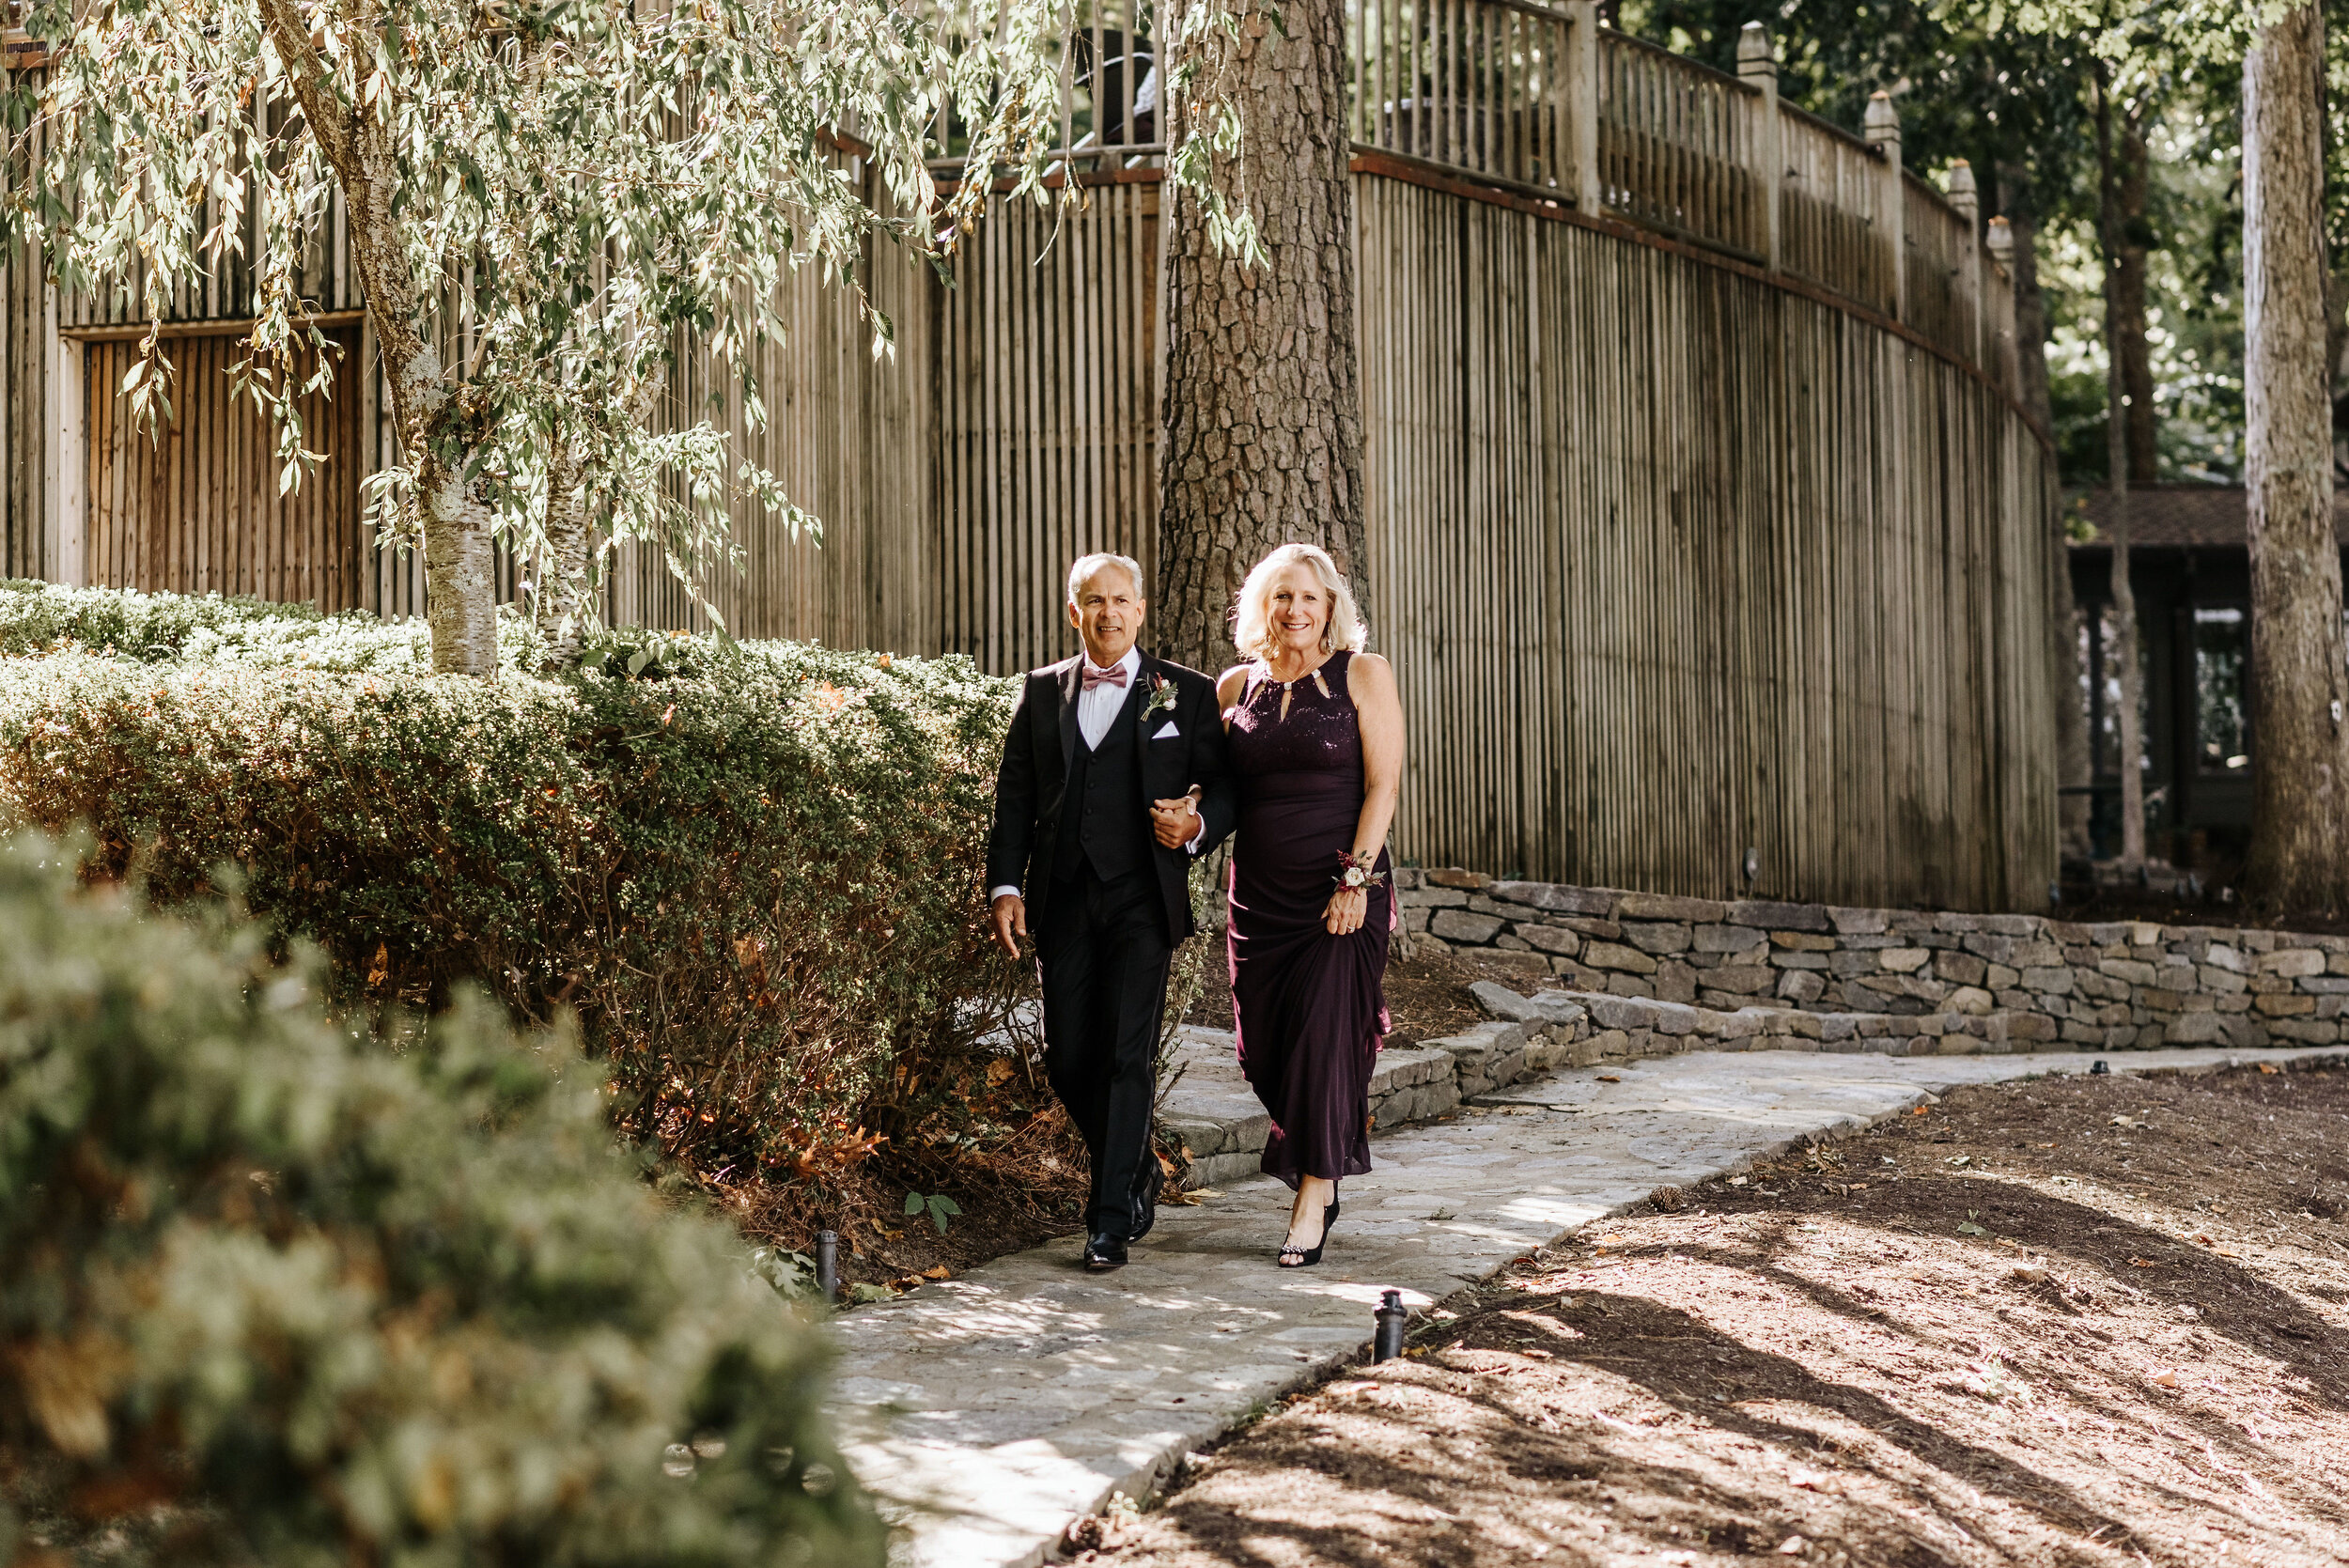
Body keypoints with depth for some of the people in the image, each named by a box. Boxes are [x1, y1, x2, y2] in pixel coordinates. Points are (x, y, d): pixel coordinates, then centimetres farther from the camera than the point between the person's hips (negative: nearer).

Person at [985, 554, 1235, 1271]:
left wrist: (1195, 825, -16)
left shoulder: (1186, 694, 6)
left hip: (1142, 897, -3)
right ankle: (1137, 1173, 27)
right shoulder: (1042, 691, 13)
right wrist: (1005, 884, 2)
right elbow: (1014, 793, 12)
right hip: (1063, 900, 3)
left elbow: (1224, 788, 6)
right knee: (1068, 1058, 4)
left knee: (1127, 1055, -9)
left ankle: (1112, 1217, -6)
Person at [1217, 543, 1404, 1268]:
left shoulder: (1363, 675, -1)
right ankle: (1318, 1173, 27)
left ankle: (1312, 1200, 3)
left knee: (1324, 1037, -6)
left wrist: (1355, 878, -14)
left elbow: (1383, 783, -6)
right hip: (1260, 889, 4)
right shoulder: (1238, 686, 9)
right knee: (1264, 1044, 5)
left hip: (1342, 888, -4)